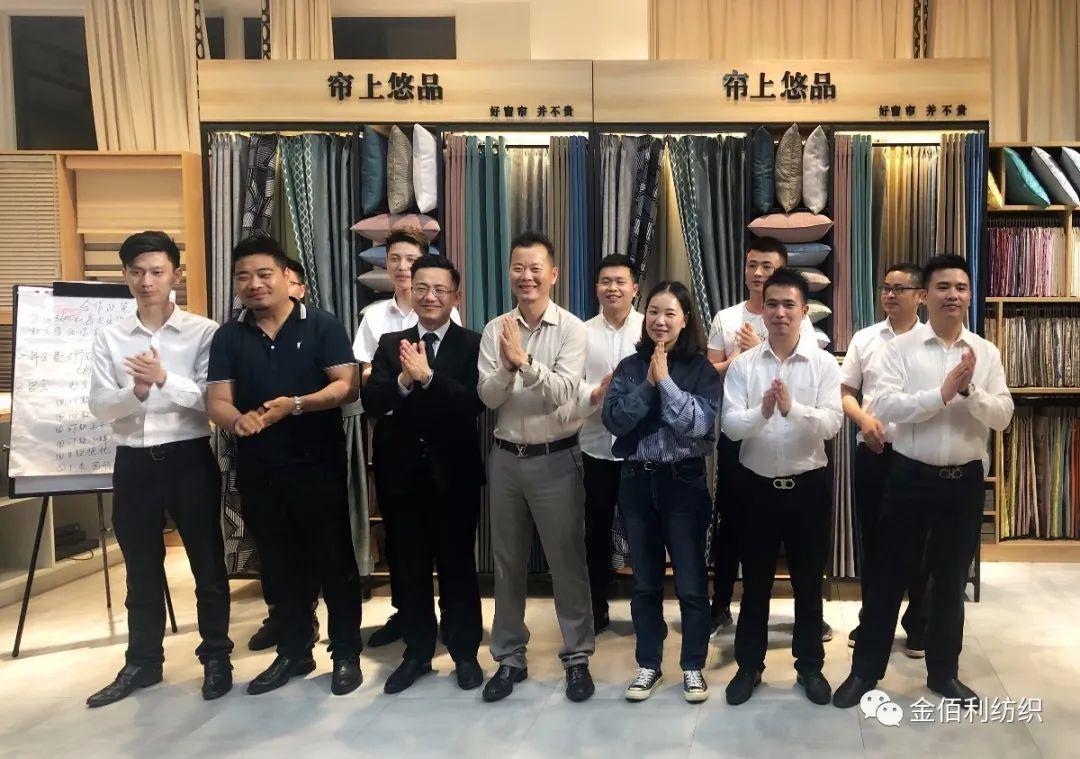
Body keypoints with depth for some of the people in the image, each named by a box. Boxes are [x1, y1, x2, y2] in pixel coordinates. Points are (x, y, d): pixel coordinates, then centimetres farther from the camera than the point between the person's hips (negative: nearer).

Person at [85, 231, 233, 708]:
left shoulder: (203, 332, -5)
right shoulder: (109, 338, 6)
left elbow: (211, 400, -11)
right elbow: (99, 408, 0)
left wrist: (164, 379, -25)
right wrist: (136, 390, -19)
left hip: (189, 457, -3)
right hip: (134, 462, 3)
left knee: (207, 562, 7)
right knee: (141, 568, 16)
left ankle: (216, 657, 24)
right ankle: (143, 661, 32)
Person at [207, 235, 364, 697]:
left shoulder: (322, 326, -4)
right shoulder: (228, 338, 6)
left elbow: (347, 387, -11)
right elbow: (217, 402, -1)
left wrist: (295, 405, -25)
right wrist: (238, 420, -24)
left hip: (318, 465, -4)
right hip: (257, 470, 4)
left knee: (334, 560, 5)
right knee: (280, 565, 16)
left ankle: (346, 653, 20)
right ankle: (293, 652, 31)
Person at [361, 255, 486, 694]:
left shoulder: (472, 346, -5)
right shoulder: (391, 344, 5)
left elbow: (474, 404, -19)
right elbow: (371, 402, -7)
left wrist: (427, 376, -29)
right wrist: (404, 379, -26)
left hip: (454, 473, -3)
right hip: (403, 472, 3)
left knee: (457, 566, 10)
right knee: (409, 567, 14)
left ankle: (465, 653, 26)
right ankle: (417, 651, 31)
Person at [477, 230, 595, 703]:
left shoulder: (571, 329, -7)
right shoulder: (495, 330, 2)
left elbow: (563, 393, -18)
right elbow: (488, 397, -5)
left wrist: (525, 360, -28)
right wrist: (508, 365, -22)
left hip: (555, 459, -3)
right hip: (506, 457, 4)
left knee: (567, 562, 7)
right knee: (507, 563, 14)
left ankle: (577, 657, 24)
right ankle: (509, 658, 29)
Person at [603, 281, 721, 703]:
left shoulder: (702, 369, -3)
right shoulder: (629, 367, 4)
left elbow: (699, 424, -16)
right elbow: (613, 419, -8)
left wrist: (665, 381, -16)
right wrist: (647, 384, -14)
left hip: (684, 481, -2)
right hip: (638, 481, 3)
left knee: (691, 582, 6)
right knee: (645, 582, 13)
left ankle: (693, 667, 23)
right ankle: (648, 665, 27)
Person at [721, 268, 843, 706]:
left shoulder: (824, 364, -3)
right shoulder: (742, 365, -2)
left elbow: (832, 423, -15)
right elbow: (731, 426, -12)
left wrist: (793, 408, -33)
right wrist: (762, 412, -32)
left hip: (807, 484, 0)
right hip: (757, 485, 0)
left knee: (808, 581, 13)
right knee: (755, 582, 12)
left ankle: (810, 666, 31)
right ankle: (749, 665, 28)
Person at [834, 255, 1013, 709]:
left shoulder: (986, 352, 3)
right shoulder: (900, 348, -5)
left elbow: (1002, 417, -4)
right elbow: (886, 407, -17)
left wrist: (969, 389, -21)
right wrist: (943, 392, -24)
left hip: (965, 480, 3)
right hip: (911, 477, -2)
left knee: (951, 580, 15)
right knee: (888, 575, 7)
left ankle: (943, 672, 32)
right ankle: (865, 670, 21)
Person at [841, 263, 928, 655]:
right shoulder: (864, 338, 7)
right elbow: (844, 391, 6)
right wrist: (864, 419, -11)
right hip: (873, 453, 2)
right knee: (872, 539, 11)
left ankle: (917, 623, 24)